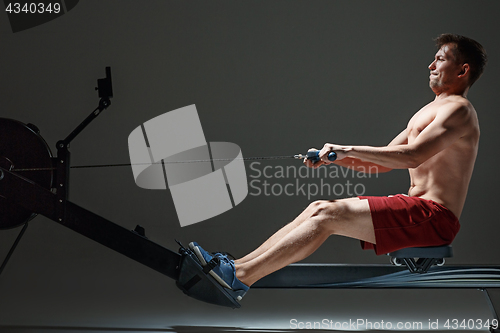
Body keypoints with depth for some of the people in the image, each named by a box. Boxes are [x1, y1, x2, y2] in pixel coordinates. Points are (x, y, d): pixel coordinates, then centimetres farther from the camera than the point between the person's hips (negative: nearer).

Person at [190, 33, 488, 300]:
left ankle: (240, 277, -21)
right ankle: (239, 265, -8)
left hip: (435, 216, -9)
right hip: (417, 211, 9)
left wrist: (350, 150, -23)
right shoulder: (427, 112, 24)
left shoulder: (458, 110, -8)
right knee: (319, 208, -3)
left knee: (327, 215, -20)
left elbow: (412, 156, -24)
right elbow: (383, 161, 22)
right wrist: (333, 157, 7)